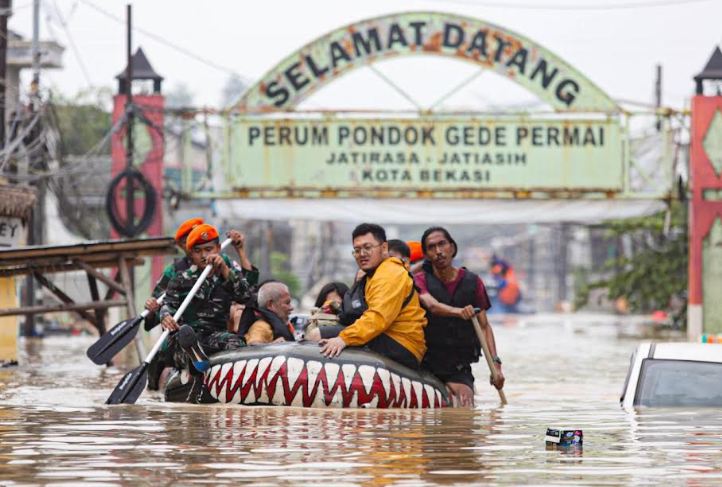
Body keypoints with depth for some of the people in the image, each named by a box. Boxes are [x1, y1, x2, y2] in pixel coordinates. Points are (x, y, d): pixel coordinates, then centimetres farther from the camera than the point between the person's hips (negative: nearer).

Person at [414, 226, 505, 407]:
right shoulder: (420, 280, -1)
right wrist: (457, 312, -45)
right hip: (426, 366, -1)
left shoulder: (472, 282, 7)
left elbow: (484, 326, 7)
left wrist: (495, 364, -5)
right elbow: (432, 305, -23)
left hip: (459, 369, 1)